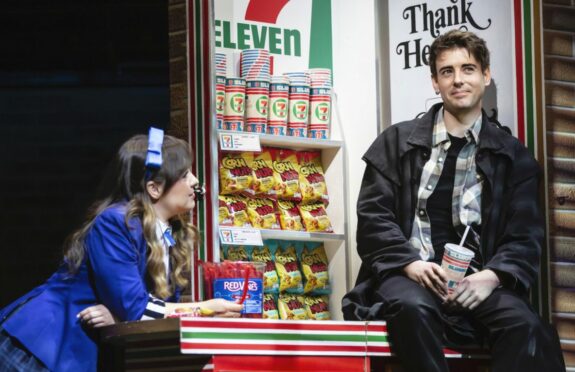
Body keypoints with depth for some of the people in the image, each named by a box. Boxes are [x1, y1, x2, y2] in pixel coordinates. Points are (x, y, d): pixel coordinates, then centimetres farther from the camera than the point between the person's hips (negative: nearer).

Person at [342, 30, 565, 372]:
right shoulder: (399, 141, 13)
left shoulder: (513, 157, 14)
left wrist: (492, 276, -15)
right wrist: (411, 264, -14)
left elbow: (525, 236, 7)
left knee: (526, 326, -32)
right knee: (414, 308, -38)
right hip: (408, 274, -1)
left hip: (475, 281, 1)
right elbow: (374, 215, 4)